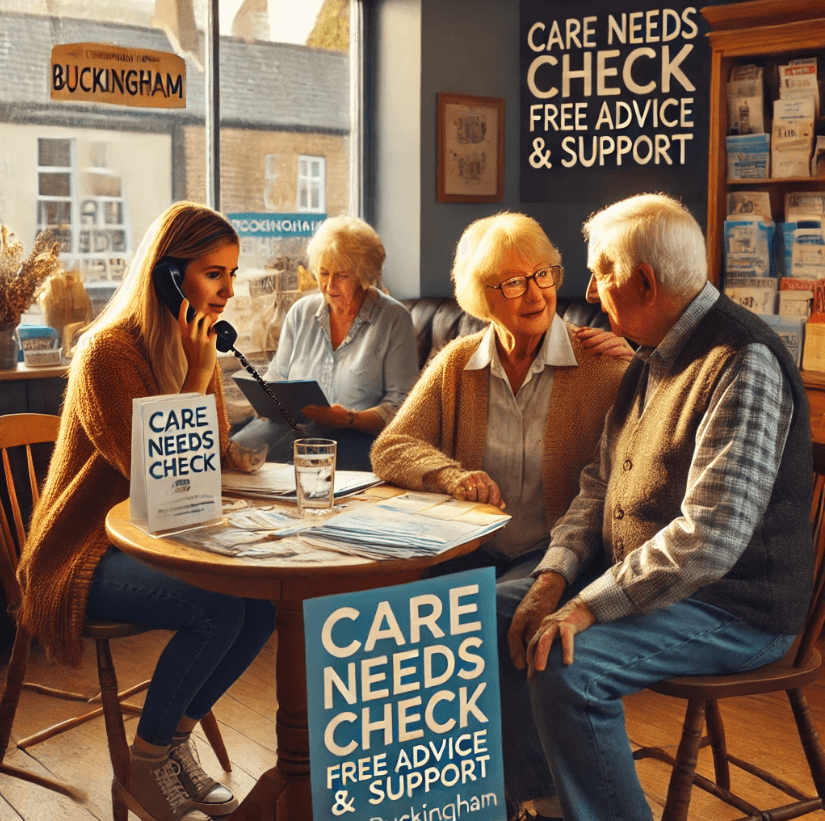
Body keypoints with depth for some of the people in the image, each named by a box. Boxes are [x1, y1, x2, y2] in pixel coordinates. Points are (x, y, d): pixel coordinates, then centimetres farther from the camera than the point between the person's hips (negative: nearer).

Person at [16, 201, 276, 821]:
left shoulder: (195, 345, 8)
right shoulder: (108, 352, -18)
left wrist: (205, 366, -11)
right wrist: (198, 374, -22)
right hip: (88, 556, -8)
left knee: (271, 594, -15)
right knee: (218, 608, -30)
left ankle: (175, 741, 4)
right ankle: (143, 767, -7)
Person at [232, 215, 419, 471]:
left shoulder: (394, 319, 0)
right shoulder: (301, 312, 14)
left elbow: (399, 406, -4)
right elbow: (277, 376, 20)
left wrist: (349, 419, -20)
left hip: (358, 434, -4)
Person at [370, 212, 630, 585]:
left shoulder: (597, 361, -3)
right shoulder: (455, 364, 6)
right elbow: (389, 448, 2)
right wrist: (451, 476, -16)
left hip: (554, 554, -3)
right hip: (472, 551, 3)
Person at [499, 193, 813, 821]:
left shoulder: (743, 363, -22)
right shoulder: (654, 359, 11)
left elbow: (711, 535, -30)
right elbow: (601, 485, 13)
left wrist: (589, 606, -26)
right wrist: (554, 577, -3)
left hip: (733, 606, -9)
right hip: (638, 576, 10)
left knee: (566, 669, -29)